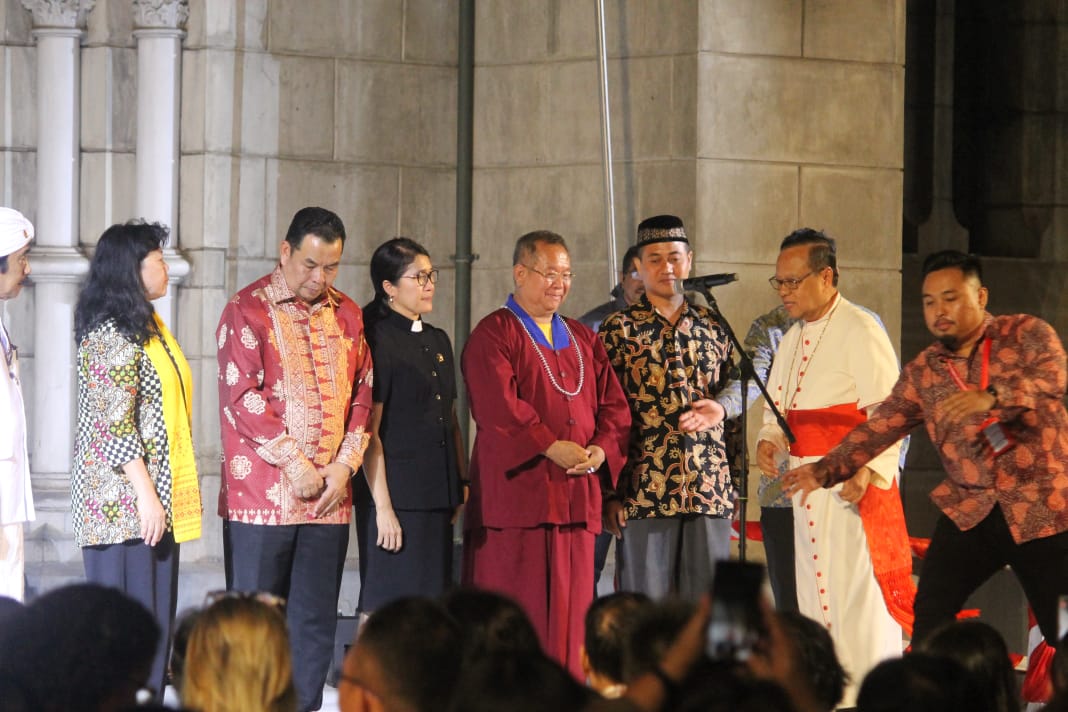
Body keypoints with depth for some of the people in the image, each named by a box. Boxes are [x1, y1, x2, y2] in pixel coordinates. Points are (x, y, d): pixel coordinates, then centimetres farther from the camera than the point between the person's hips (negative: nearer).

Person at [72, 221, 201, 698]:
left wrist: (159, 496, 18)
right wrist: (145, 493, -20)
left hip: (156, 498, 9)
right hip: (121, 500, -9)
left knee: (155, 618, 9)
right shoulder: (109, 335, -13)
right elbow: (113, 424, -18)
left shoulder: (148, 325, 16)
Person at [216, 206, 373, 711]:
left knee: (315, 625, 6)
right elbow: (242, 396, -11)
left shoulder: (346, 315, 12)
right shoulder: (248, 310, -4)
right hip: (261, 494, -5)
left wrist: (344, 463, -1)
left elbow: (363, 394, 13)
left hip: (329, 496, 5)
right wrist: (295, 462, -13)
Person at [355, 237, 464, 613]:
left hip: (437, 498, 7)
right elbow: (369, 433, -12)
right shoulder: (377, 342, -8)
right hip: (395, 496, -7)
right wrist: (383, 507, -16)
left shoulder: (438, 341, 16)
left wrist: (461, 489, 15)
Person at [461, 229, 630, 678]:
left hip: (576, 495, 6)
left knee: (569, 614, 5)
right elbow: (499, 406, -15)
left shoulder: (583, 340, 19)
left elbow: (613, 405, 13)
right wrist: (552, 447, -20)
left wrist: (601, 450, -7)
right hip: (516, 492, -6)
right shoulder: (494, 335, -1)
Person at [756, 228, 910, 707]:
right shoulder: (793, 339, 16)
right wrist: (768, 440, 2)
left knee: (857, 596, -9)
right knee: (814, 596, 12)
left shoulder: (859, 332, -11)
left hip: (853, 487, -9)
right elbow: (778, 408, 23)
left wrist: (868, 470, -29)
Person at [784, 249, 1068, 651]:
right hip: (969, 512, 4)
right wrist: (825, 470, -9)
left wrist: (991, 397, -41)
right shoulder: (923, 372, 9)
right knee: (929, 612, -8)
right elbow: (879, 428, 5)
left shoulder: (1026, 335, -4)